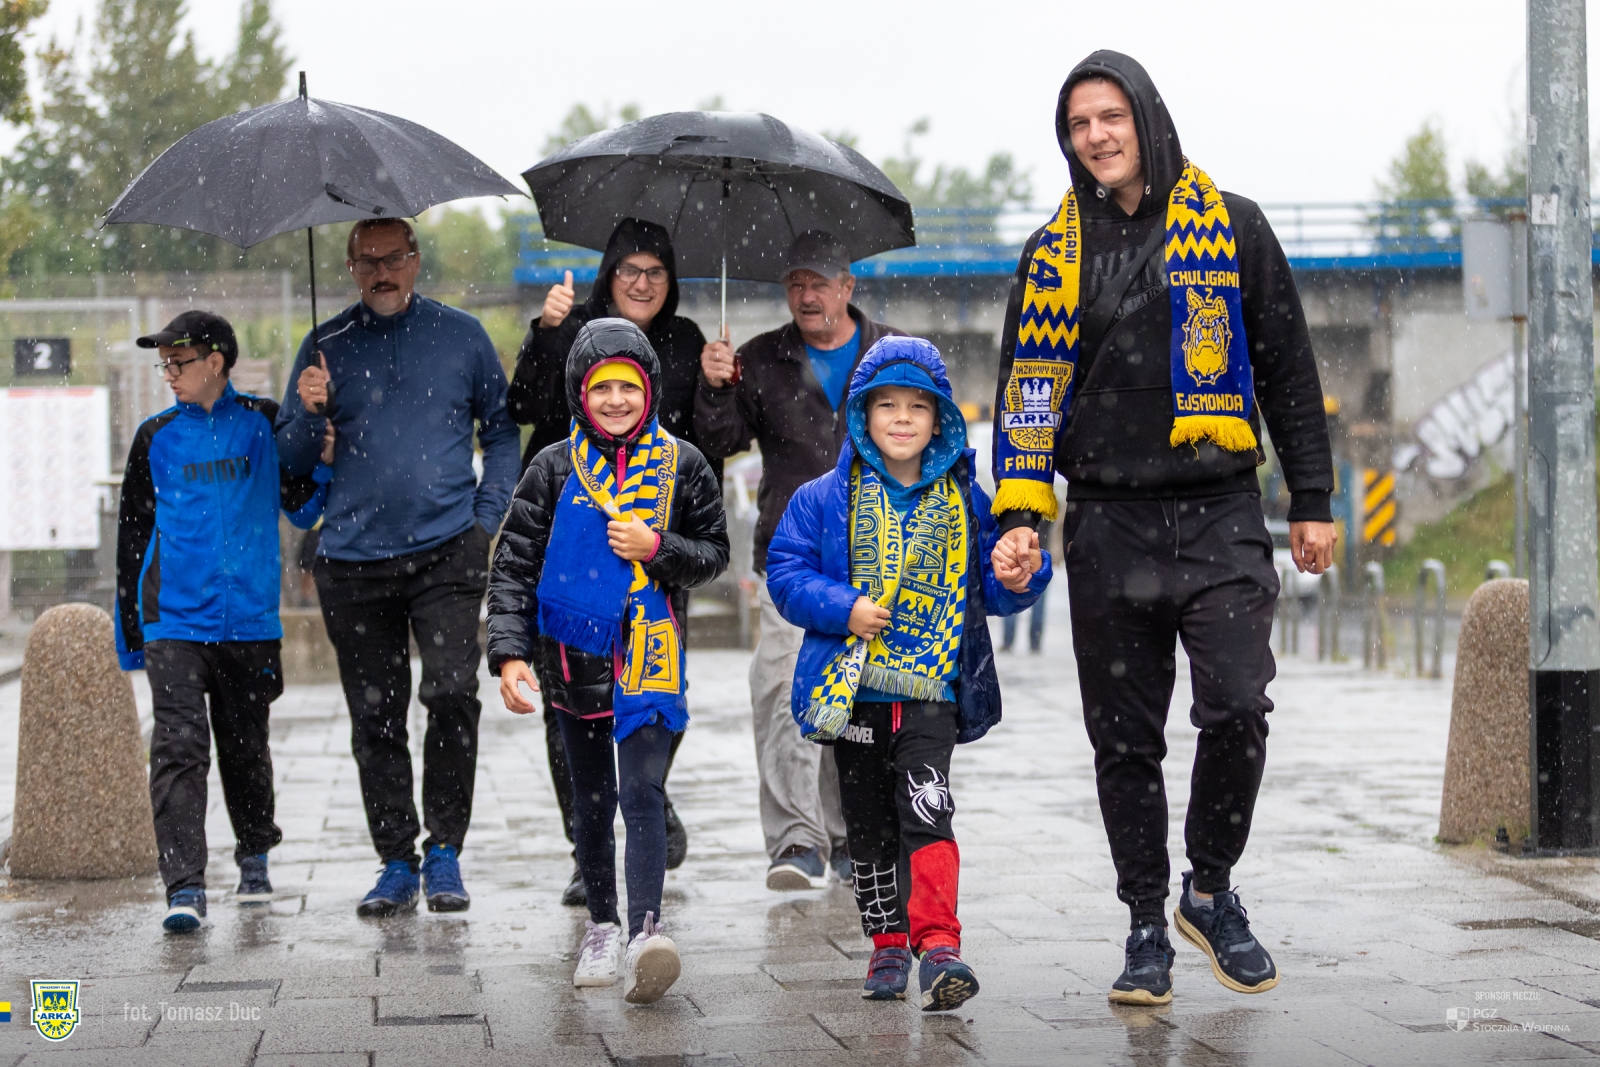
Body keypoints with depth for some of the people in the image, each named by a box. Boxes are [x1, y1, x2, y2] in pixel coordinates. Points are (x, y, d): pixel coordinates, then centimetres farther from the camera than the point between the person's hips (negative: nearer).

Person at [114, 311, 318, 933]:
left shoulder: (264, 423, 4)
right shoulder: (156, 437, 7)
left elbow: (299, 501, 9)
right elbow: (133, 535, 12)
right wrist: (129, 630, 12)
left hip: (251, 620, 0)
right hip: (176, 620, 0)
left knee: (245, 745, 12)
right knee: (178, 747, -12)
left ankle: (254, 857, 35)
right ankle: (184, 888, -16)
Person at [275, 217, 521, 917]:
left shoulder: (460, 335, 8)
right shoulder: (326, 347, 9)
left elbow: (501, 429, 14)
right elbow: (292, 461, 12)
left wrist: (486, 516, 3)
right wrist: (309, 412, -9)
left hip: (446, 550, -2)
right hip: (353, 560, 2)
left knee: (452, 692, -16)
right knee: (374, 716, 4)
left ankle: (444, 852, -3)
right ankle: (396, 862, 15)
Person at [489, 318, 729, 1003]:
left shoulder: (681, 465, 2)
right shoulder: (555, 468, 2)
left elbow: (714, 555, 7)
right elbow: (514, 565, 1)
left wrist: (658, 548, -13)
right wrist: (510, 652, -8)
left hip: (649, 657, -2)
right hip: (573, 658, 2)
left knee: (641, 793, -15)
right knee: (591, 803, 13)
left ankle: (645, 932, -24)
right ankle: (601, 926, 27)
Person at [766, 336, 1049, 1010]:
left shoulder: (966, 502, 7)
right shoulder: (825, 499, 2)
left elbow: (992, 590, 9)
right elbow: (786, 574, -1)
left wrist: (1022, 579, -14)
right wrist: (843, 608, -16)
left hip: (931, 693, -1)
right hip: (852, 689, 1)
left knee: (927, 813, -17)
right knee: (869, 825, 10)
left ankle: (938, 946, -20)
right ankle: (889, 945, 24)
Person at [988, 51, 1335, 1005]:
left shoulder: (1232, 227, 5)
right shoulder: (1055, 252, 10)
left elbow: (1289, 370, 8)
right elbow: (1028, 389, 9)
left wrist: (1312, 502, 5)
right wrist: (1018, 515, -3)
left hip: (1221, 516, -2)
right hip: (1109, 524, 2)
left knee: (1238, 710, -14)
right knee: (1125, 739, 3)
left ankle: (1211, 888, 9)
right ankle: (1147, 927, 15)